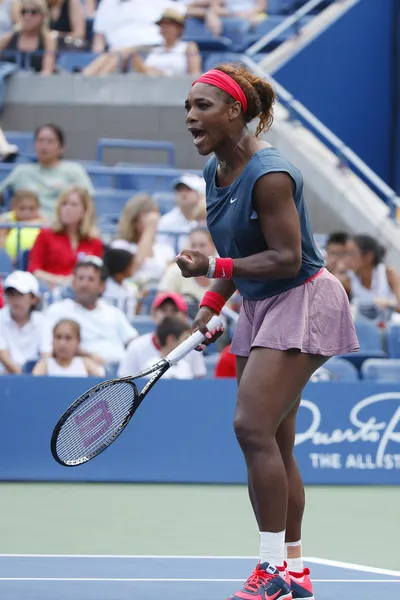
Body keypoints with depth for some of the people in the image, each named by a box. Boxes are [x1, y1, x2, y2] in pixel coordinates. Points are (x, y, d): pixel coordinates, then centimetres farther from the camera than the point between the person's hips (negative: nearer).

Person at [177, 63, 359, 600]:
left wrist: (214, 268, -29)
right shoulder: (215, 171, 6)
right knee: (273, 444, 8)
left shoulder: (269, 175, -22)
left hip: (302, 301, -9)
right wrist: (212, 302, 6)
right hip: (260, 307, 9)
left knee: (253, 426, -18)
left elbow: (287, 258, -23)